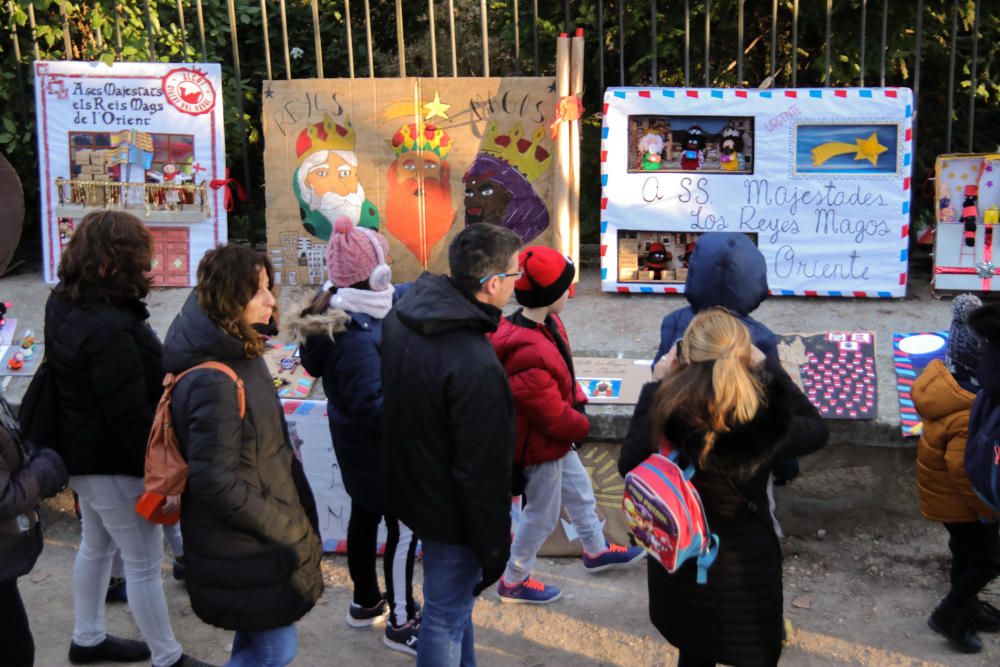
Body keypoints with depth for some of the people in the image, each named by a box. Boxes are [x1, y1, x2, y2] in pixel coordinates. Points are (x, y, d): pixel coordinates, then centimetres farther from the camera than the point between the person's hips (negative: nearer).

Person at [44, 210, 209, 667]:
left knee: (96, 545, 25)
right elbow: (130, 416, -28)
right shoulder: (109, 329, -31)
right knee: (144, 563, 4)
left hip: (84, 452, 10)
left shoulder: (65, 304, 0)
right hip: (113, 462, -10)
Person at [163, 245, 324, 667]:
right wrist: (290, 529, -19)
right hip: (244, 552, -9)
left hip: (257, 542, 9)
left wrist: (294, 519, 11)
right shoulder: (214, 382, -27)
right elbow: (217, 483, -27)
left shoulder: (240, 356, 3)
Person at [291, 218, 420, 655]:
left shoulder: (339, 314, -4)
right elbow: (374, 406, -34)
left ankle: (366, 602, 42)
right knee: (403, 529, 4)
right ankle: (400, 623, 17)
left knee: (365, 516, 23)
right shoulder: (356, 339, -33)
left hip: (357, 446, 10)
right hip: (379, 451, -10)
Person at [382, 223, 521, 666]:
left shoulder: (403, 313, -6)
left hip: (407, 479, 9)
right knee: (447, 615, 11)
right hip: (450, 510, -9)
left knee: (453, 597, 28)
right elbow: (483, 472, -27)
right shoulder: (477, 367, -34)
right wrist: (494, 549, -14)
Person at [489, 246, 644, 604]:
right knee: (543, 514, 12)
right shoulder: (529, 355, -39)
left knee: (580, 492, 29)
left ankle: (596, 550, 53)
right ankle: (513, 582, 32)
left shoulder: (546, 324, -7)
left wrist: (577, 401, -5)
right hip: (539, 447, -9)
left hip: (555, 439, 10)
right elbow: (553, 416, -29)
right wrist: (582, 426, -10)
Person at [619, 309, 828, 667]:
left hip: (678, 561, 2)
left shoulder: (660, 412, -24)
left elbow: (628, 466, -4)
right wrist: (769, 368, -1)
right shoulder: (764, 421, -27)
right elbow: (816, 430, -3)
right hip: (745, 569, -2)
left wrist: (658, 385, -5)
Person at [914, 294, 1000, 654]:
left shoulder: (947, 377, -11)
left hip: (947, 492, 9)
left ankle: (965, 606, 47)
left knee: (967, 550, 27)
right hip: (960, 499, -9)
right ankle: (948, 615, 25)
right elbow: (966, 471, -31)